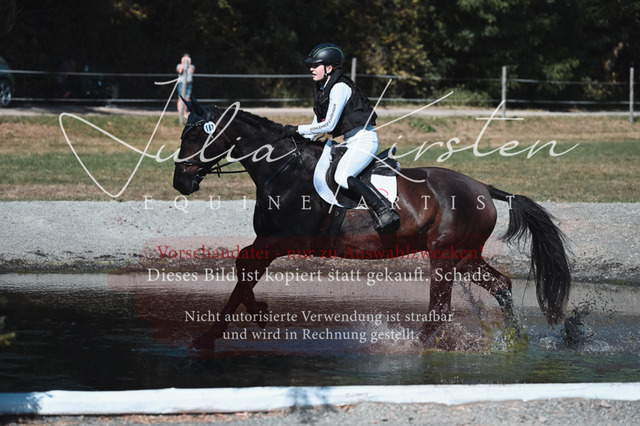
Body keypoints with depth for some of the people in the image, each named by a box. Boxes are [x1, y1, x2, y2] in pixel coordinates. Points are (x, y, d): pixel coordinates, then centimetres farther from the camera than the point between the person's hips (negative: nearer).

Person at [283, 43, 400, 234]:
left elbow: (328, 125, -21)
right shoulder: (322, 89, 13)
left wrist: (297, 129, -16)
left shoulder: (340, 88, -16)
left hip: (364, 139, -11)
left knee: (342, 177, -28)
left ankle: (385, 213, -32)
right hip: (351, 142, 11)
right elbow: (318, 123, 20)